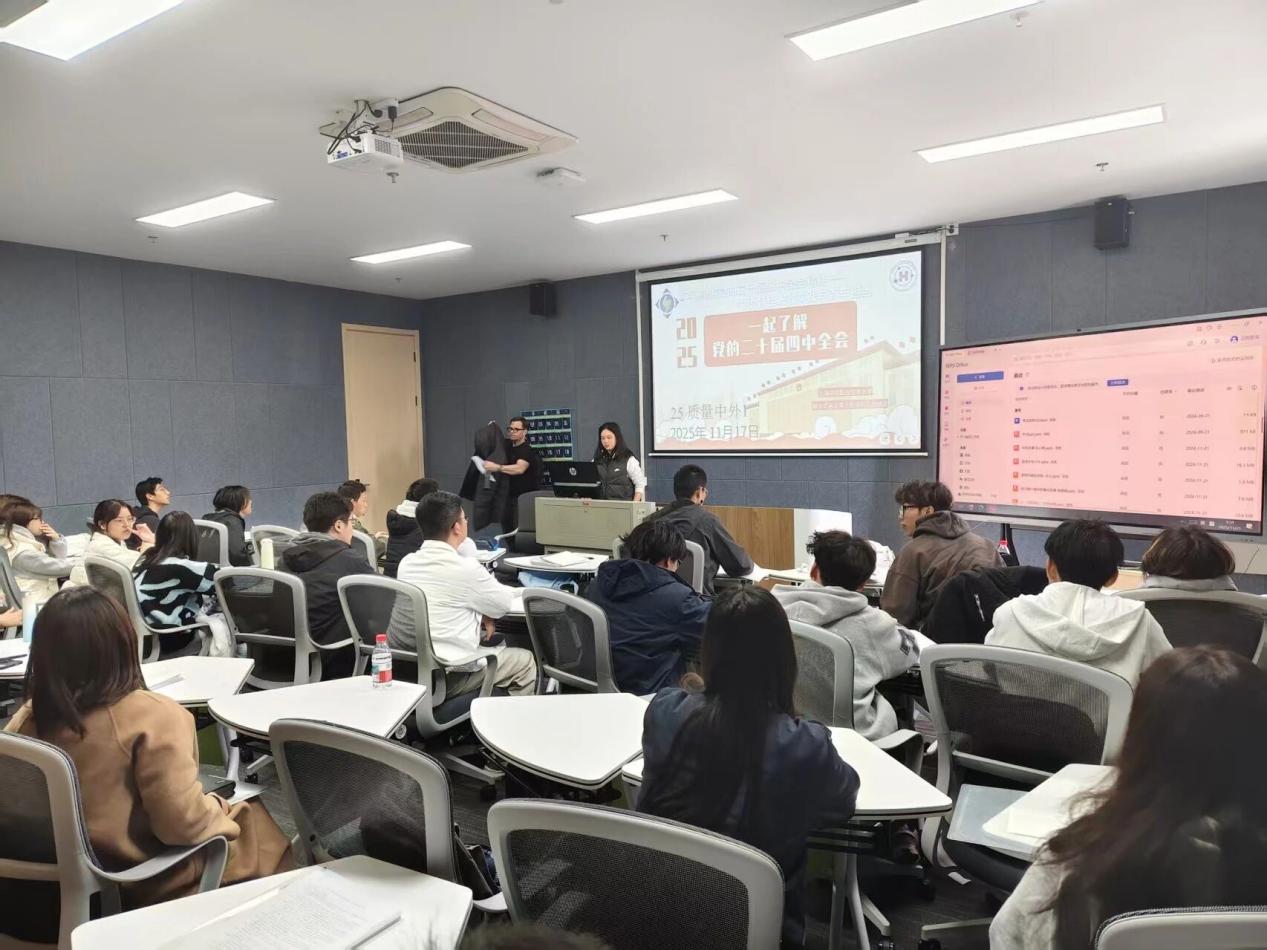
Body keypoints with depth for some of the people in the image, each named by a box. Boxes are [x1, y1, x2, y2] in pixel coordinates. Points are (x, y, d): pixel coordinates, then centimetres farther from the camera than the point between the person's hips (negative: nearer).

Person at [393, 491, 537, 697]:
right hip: (446, 677, -7)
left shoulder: (406, 563, 2)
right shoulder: (465, 568, -18)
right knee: (525, 660, 14)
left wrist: (478, 613, 7)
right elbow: (505, 603, -1)